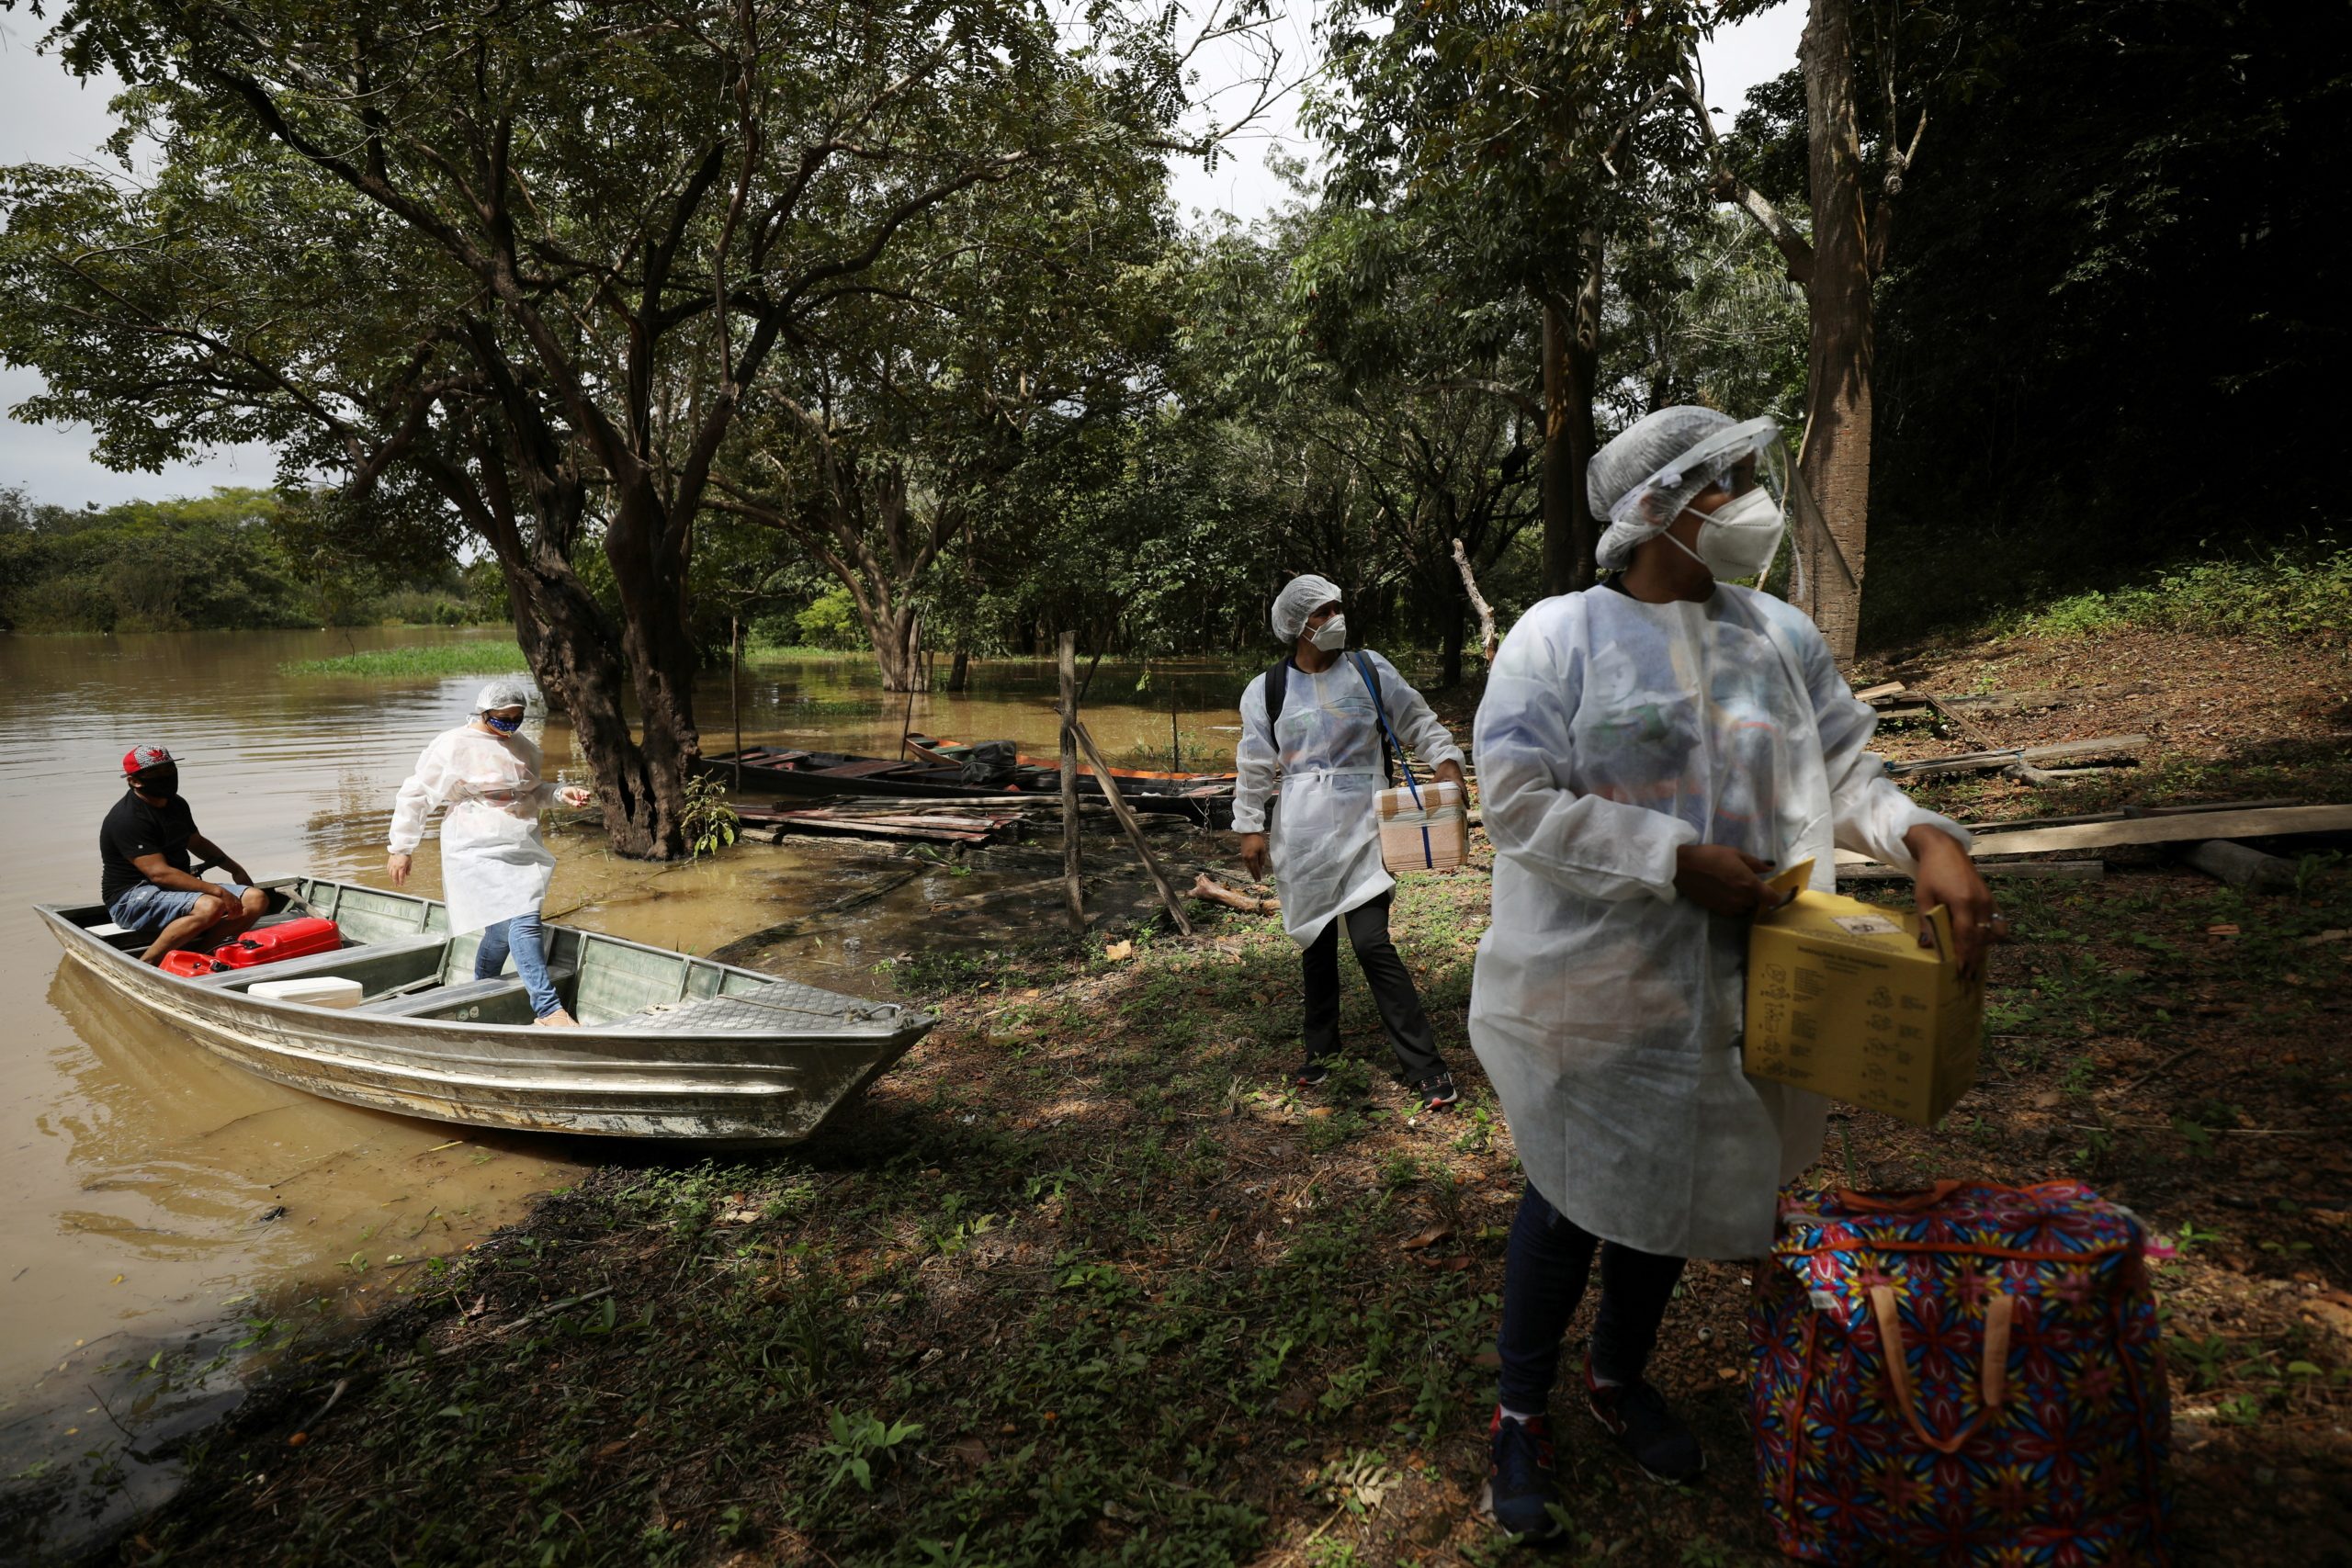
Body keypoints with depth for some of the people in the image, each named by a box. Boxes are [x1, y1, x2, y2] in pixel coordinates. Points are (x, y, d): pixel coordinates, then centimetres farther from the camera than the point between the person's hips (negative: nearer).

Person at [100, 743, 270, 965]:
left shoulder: (177, 805, 11)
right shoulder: (127, 819, -18)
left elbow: (196, 842, 30)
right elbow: (159, 873, -25)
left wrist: (235, 869, 19)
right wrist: (217, 890, -30)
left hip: (178, 888, 9)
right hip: (131, 899, -9)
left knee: (257, 900, -11)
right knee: (210, 907, -36)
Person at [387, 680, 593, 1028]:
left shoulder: (523, 748, 13)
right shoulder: (453, 746, -6)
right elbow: (414, 796, -1)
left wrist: (561, 795, 8)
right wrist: (400, 849, 0)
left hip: (521, 851, 7)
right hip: (479, 853, -7)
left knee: (503, 930, 10)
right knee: (522, 923, -17)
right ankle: (548, 1009, -16)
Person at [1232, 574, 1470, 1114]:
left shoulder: (1369, 670, 2)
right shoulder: (1267, 690, 2)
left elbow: (1418, 721, 8)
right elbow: (1254, 766, 6)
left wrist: (1447, 760, -8)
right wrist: (1250, 826, 2)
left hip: (1361, 828, -2)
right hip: (1301, 836, 2)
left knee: (1372, 943, -11)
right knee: (1316, 942, 13)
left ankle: (1425, 1068, -3)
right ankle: (1321, 1047, 34)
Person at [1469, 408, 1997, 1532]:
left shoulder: (1780, 637, 4)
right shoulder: (1558, 636, -11)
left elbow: (1847, 774, 10)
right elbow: (1519, 800, -18)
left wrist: (1924, 838, -11)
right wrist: (1682, 862, -21)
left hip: (1722, 995, 5)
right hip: (1588, 996, -5)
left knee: (1671, 1192, 20)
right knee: (1570, 1201, 7)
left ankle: (1620, 1376, 46)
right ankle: (1520, 1413, 31)